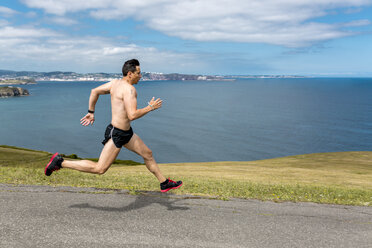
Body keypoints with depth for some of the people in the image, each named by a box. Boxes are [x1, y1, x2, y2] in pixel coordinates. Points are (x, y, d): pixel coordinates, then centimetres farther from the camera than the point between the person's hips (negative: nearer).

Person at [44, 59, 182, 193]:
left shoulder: (116, 82, 7)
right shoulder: (129, 89, -21)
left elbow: (95, 91, 13)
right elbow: (132, 115, -30)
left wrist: (91, 112, 19)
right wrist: (150, 107, -16)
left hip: (126, 132, 11)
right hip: (116, 134, -11)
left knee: (148, 154, 17)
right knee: (100, 169, -4)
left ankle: (164, 183, 30)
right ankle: (60, 162, 5)